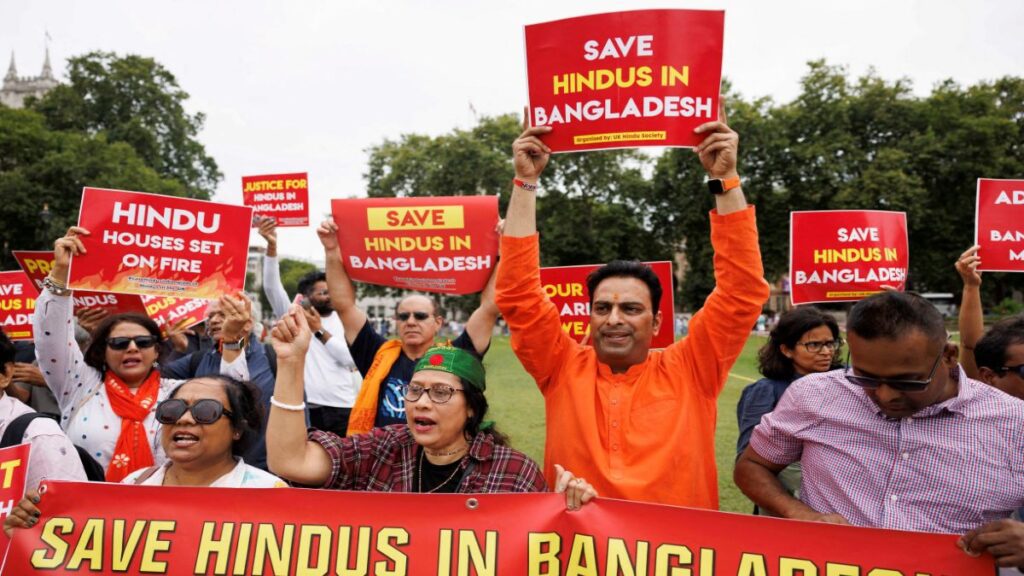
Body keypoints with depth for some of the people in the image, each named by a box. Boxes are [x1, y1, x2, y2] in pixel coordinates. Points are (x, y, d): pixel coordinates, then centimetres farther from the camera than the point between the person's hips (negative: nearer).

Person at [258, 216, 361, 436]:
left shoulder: (343, 321, 9)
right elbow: (272, 286, -9)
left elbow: (350, 359, -3)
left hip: (344, 407, 2)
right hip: (308, 407, -2)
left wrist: (320, 331, -6)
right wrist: (272, 246, -21)